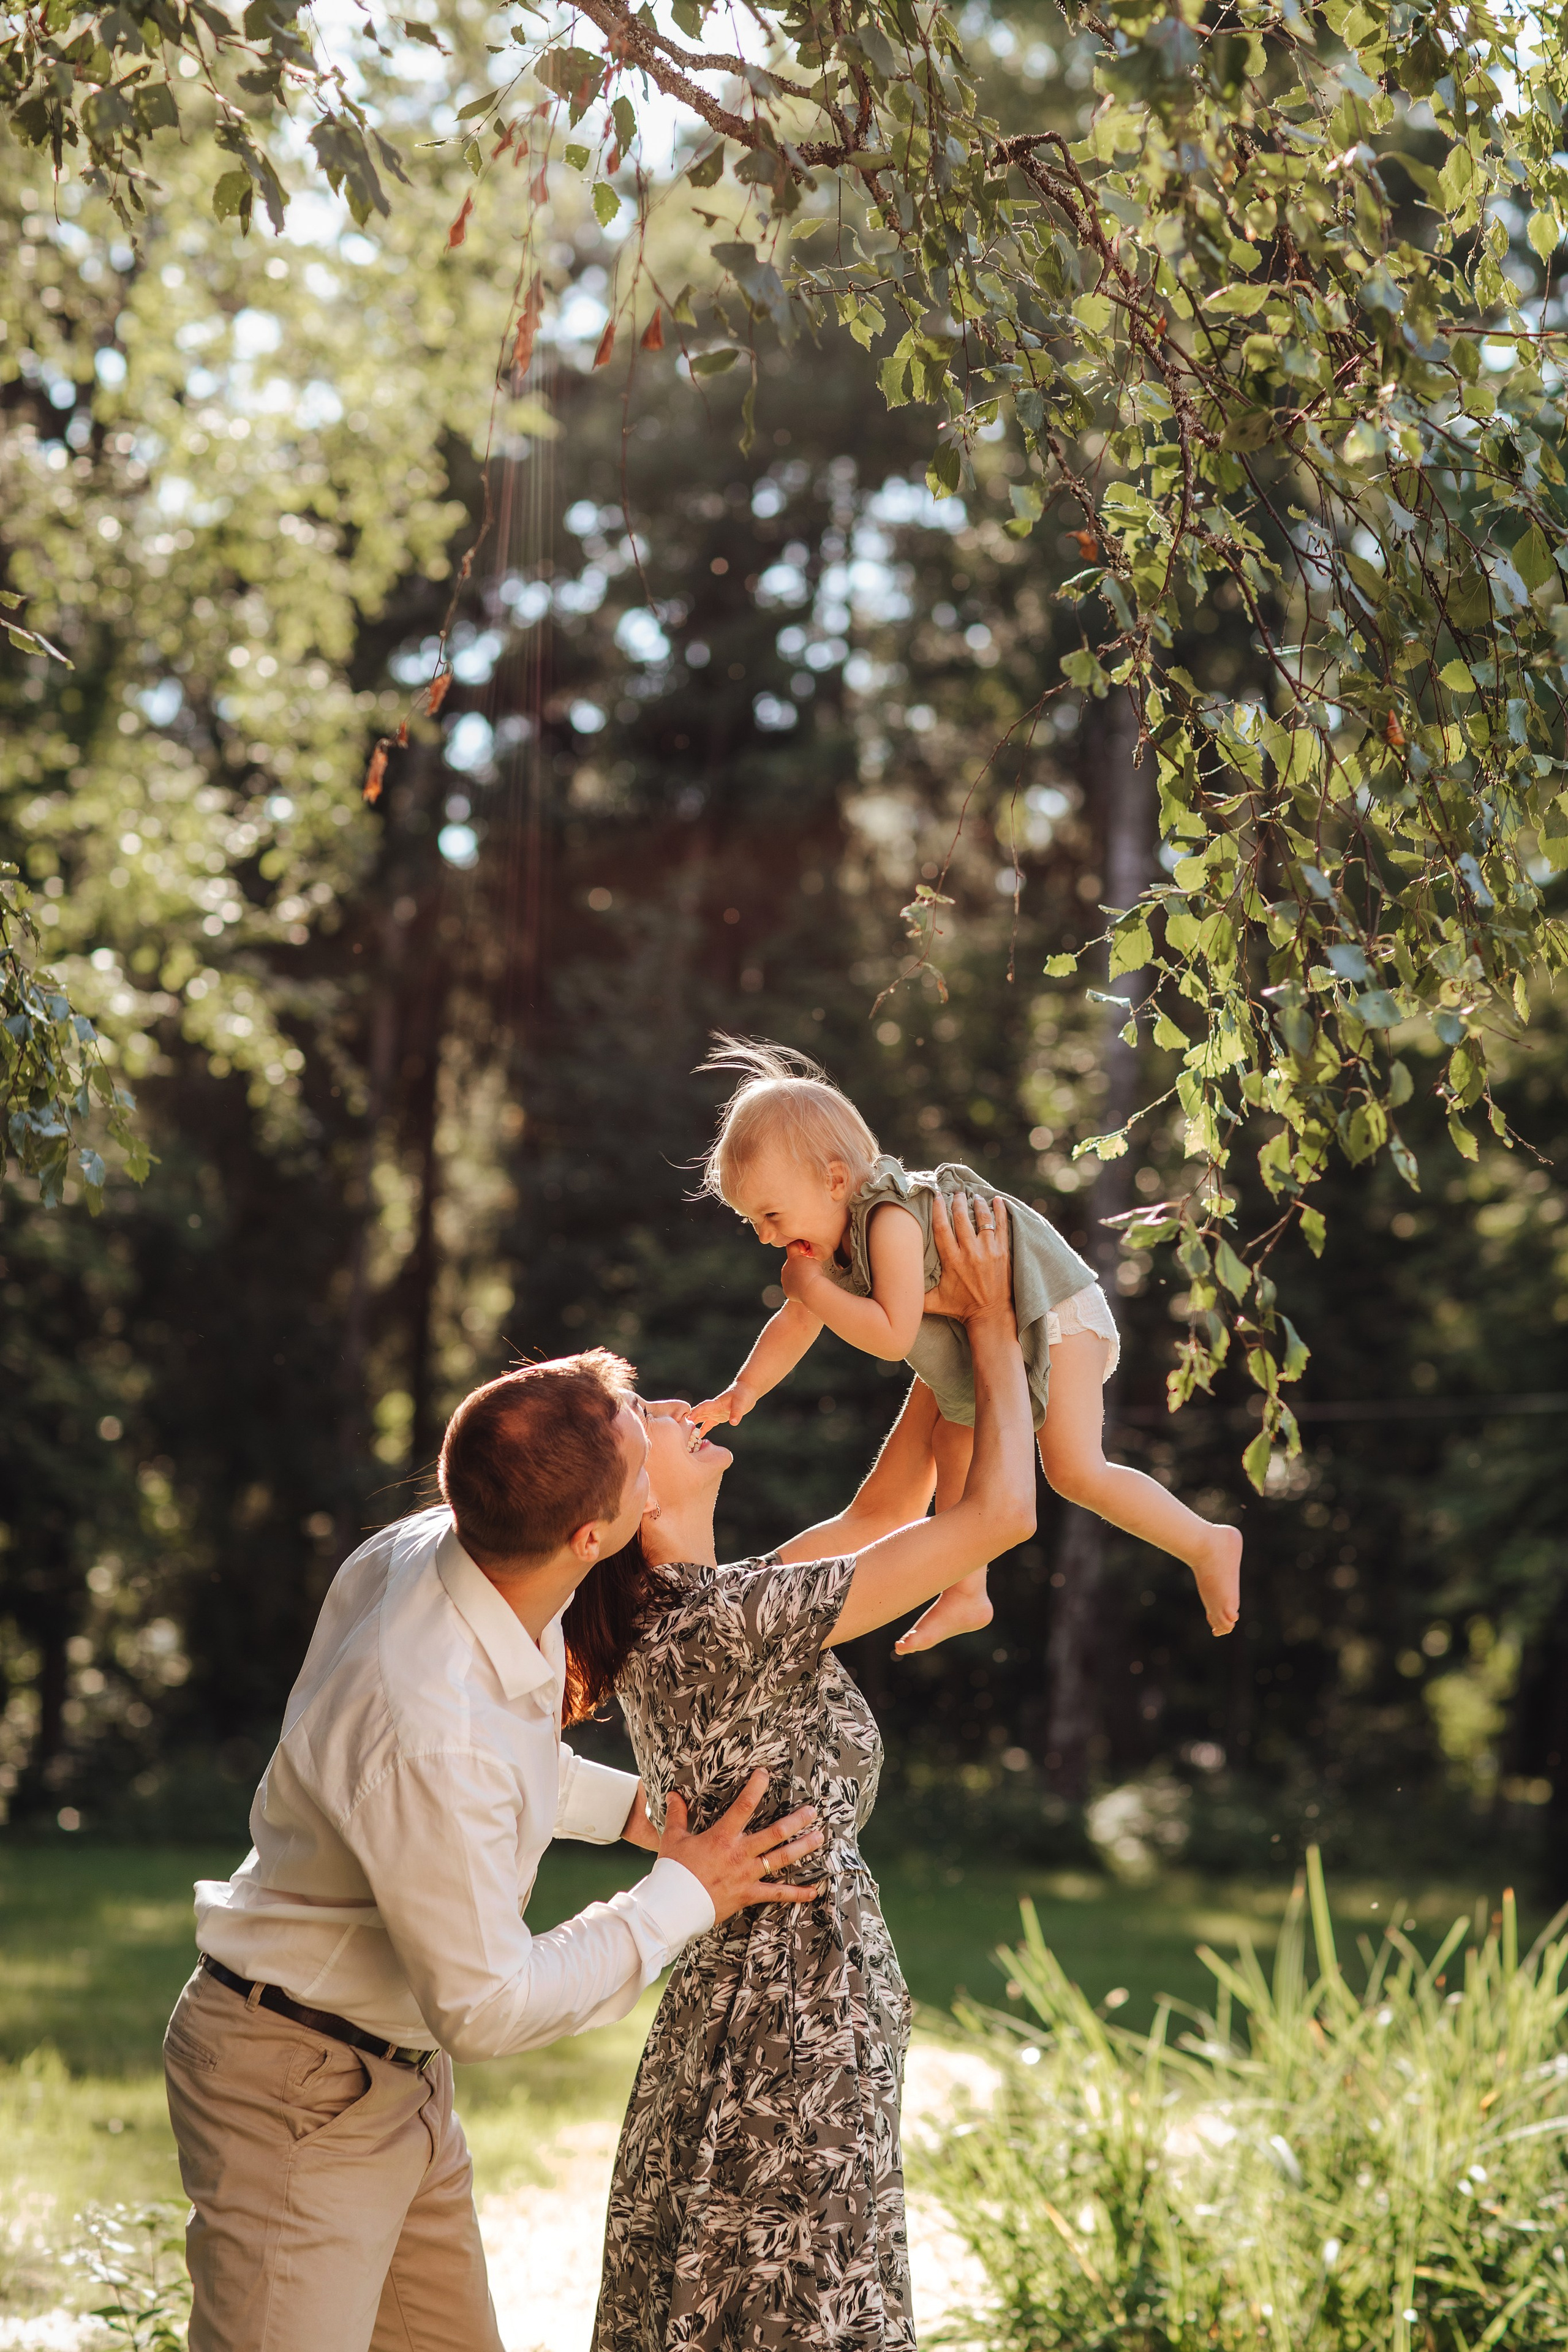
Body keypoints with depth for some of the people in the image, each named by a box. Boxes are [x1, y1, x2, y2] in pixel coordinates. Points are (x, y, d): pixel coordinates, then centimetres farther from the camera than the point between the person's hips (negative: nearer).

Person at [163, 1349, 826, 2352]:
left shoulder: (429, 1549, -8)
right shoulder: (428, 1735, -36)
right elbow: (487, 2006, -23)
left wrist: (631, 1807, 10)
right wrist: (685, 1898, -14)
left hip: (403, 2071, 10)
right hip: (301, 2090, -10)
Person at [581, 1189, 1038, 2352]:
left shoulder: (684, 1615, 9)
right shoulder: (721, 1621, -18)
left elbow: (881, 1513, 22)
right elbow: (1002, 1512, -16)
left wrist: (952, 1332, 18)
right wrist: (990, 1322, -3)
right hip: (794, 2037, -10)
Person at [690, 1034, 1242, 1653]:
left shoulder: (891, 1222, -32)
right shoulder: (834, 1232, 0)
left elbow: (892, 1337, -35)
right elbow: (796, 1325, 11)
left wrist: (812, 1286, -28)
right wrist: (742, 1391, -2)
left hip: (1056, 1312, -10)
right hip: (996, 1342, 10)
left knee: (1074, 1469, -18)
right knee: (955, 1443, 13)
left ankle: (1207, 1544, -5)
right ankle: (965, 1595, 25)